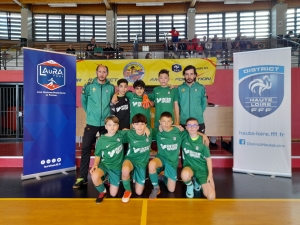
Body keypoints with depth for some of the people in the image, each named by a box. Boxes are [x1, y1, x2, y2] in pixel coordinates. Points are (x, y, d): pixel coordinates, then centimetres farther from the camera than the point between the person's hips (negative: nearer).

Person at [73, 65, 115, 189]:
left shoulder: (111, 87, 2)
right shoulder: (89, 85, -3)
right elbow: (83, 100, 9)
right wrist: (89, 112, 11)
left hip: (106, 123, 2)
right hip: (92, 123, -1)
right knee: (85, 149, -2)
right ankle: (83, 177, 9)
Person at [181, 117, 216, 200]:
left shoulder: (203, 140, -9)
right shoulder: (184, 138, -8)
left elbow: (208, 158, -3)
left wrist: (210, 175, -8)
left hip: (202, 169, 1)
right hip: (189, 165, 0)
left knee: (211, 197, -12)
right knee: (185, 175, -40)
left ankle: (197, 181, 20)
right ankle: (190, 185, 0)